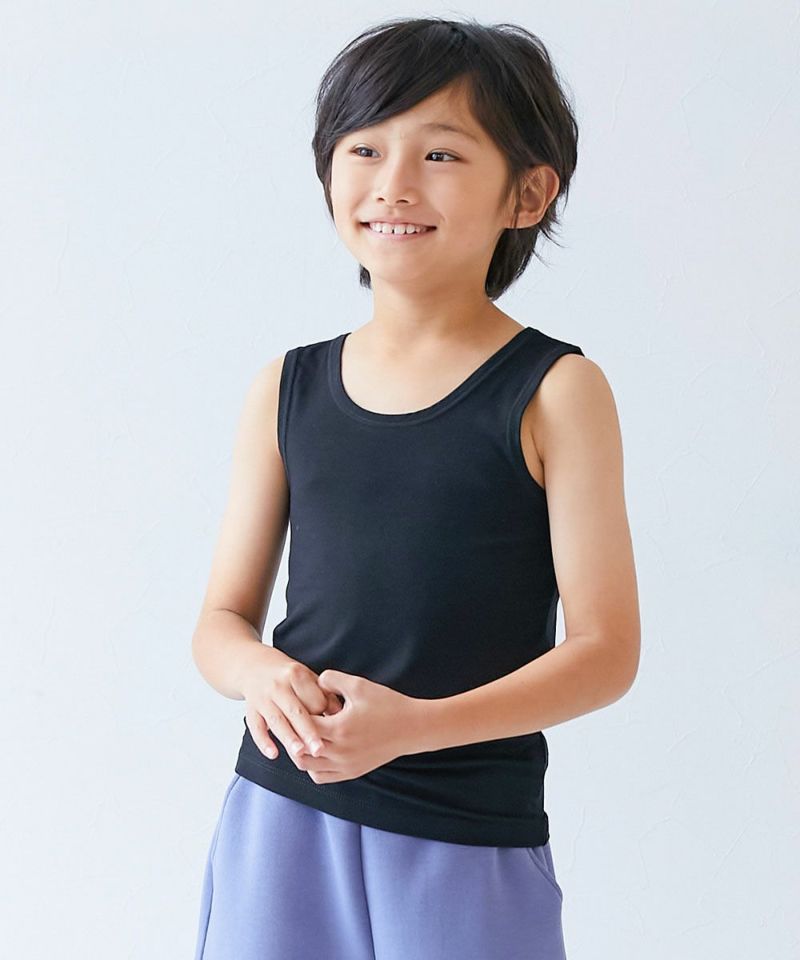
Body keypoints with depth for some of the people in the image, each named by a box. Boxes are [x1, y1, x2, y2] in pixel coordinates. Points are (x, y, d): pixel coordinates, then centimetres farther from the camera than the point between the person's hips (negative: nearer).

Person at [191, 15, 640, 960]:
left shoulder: (554, 392, -6)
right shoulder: (286, 390, 5)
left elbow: (605, 648, -9)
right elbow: (222, 618, 9)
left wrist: (416, 724, -21)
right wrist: (259, 673, -14)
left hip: (469, 845, -3)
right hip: (280, 818, 3)